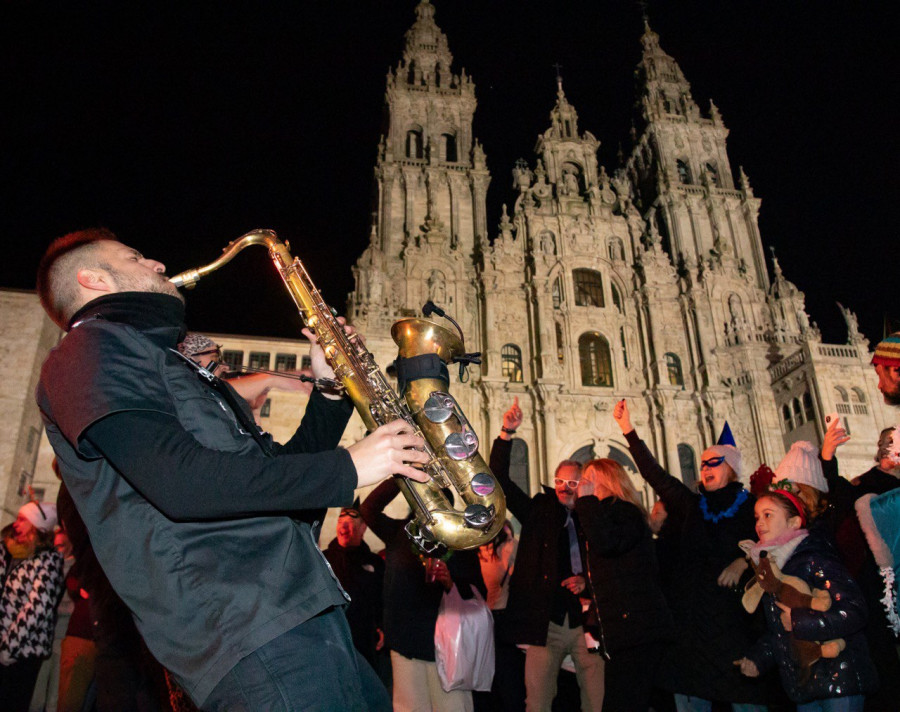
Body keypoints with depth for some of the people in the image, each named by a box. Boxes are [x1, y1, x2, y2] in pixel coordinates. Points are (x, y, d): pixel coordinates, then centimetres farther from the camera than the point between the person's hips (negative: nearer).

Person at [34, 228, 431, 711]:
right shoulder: (88, 350, -1)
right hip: (242, 627, -9)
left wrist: (331, 390, 13)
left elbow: (276, 474, 26)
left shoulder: (172, 367, 28)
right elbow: (180, 481, -18)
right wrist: (346, 469, -13)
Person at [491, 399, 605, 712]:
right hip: (546, 623, 0)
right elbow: (500, 479, 1)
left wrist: (586, 581, -6)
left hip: (586, 621, 1)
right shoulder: (539, 510, 9)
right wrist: (507, 433, -9)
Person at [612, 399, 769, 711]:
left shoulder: (751, 506, 4)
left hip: (732, 613, -3)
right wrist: (628, 429, 6)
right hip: (690, 612, 3)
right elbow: (654, 474, 9)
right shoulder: (692, 505, 12)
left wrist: (742, 562, -15)